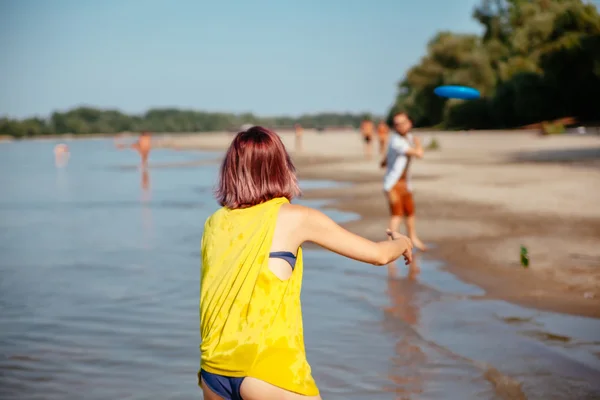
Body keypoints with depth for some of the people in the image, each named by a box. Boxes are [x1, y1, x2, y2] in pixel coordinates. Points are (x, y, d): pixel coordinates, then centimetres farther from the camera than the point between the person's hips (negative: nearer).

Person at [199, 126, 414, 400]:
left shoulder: (215, 224, 8)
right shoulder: (295, 218, -2)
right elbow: (378, 255, 6)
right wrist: (402, 242, 26)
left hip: (214, 371, 5)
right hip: (270, 371, -5)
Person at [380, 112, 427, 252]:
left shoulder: (409, 137, 4)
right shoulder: (396, 141, -24)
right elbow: (419, 154, -24)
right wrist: (418, 143, -7)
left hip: (405, 182, 8)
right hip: (393, 183, -8)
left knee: (410, 211, 20)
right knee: (397, 213, -19)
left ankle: (413, 238, 40)